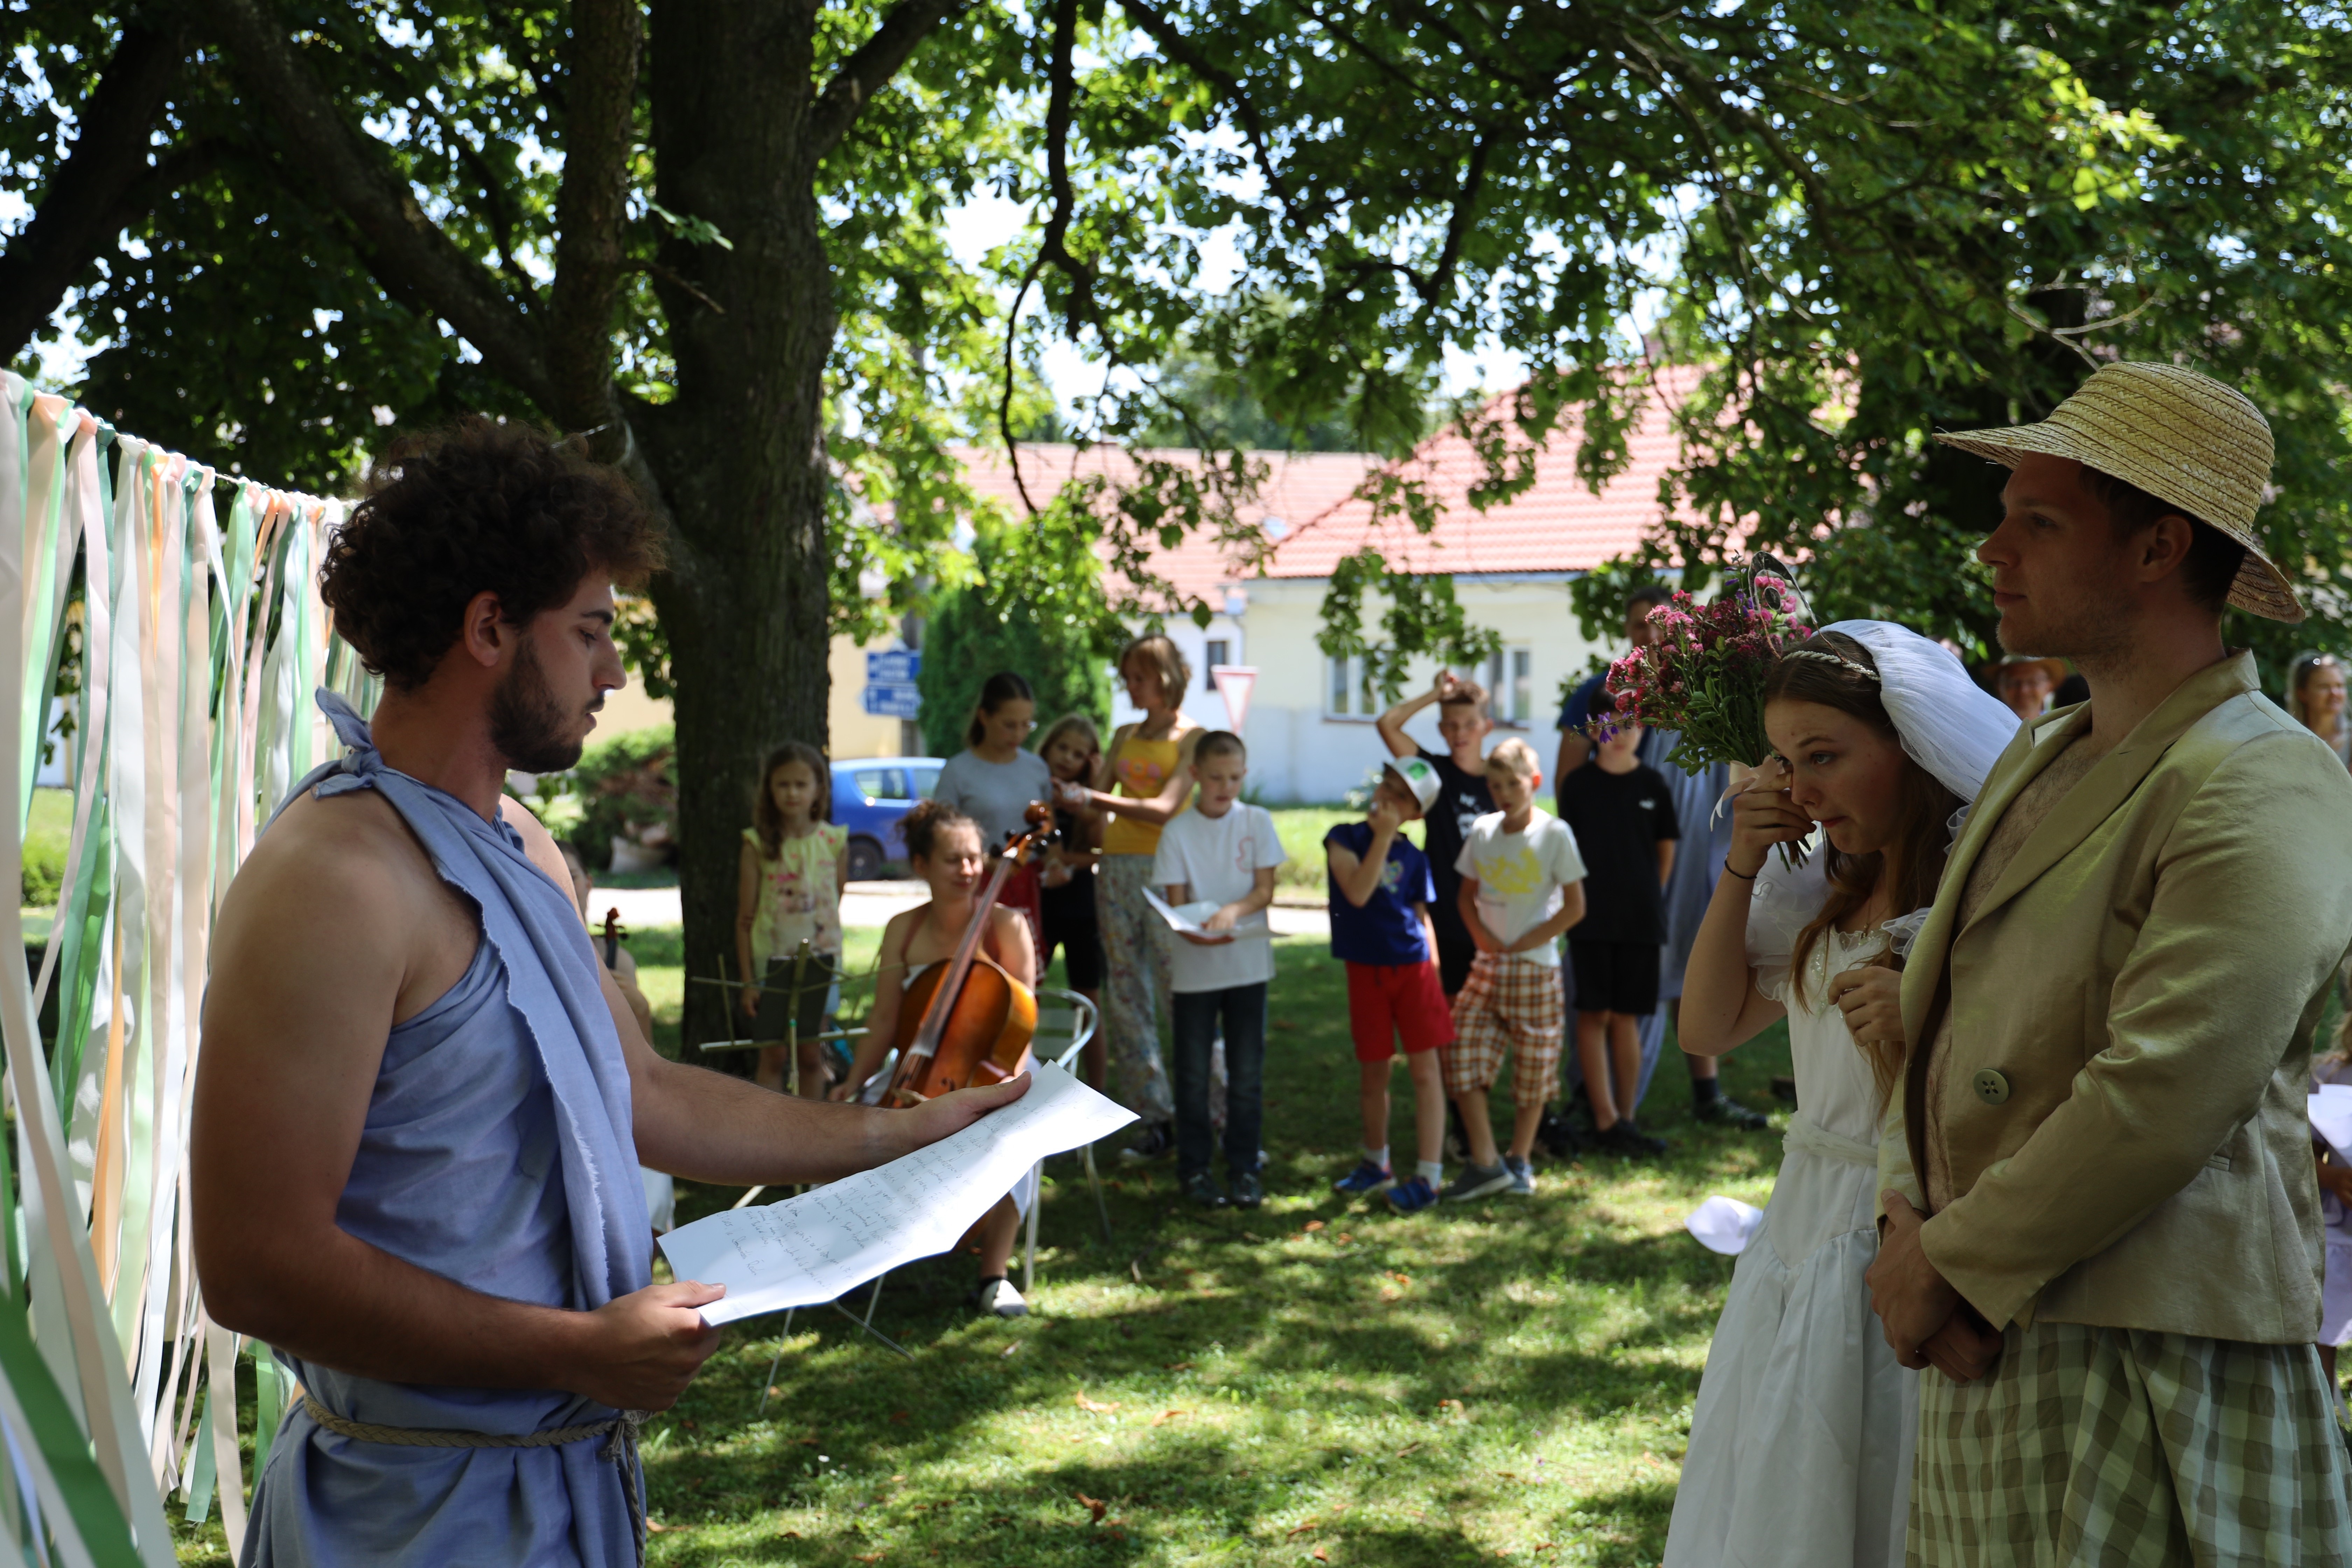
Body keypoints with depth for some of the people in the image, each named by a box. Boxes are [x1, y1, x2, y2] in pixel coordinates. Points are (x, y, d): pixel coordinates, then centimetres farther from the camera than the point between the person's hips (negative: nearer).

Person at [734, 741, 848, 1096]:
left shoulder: (835, 841, 0)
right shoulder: (757, 844, -5)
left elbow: (837, 906, 6)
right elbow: (745, 916, -3)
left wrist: (836, 966, 1)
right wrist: (747, 980, -6)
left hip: (820, 962, 1)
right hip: (771, 961, -1)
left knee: (811, 1055, 8)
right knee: (773, 1056, 3)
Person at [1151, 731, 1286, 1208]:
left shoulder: (1257, 823, 1)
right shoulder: (1178, 832, -2)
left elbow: (1265, 890, -2)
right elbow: (1176, 902, -5)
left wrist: (1232, 912, -22)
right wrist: (1196, 932, -26)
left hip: (1248, 964, 1)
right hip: (1194, 967, -1)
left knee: (1247, 1073, 5)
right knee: (1193, 1074, 5)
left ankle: (1244, 1167, 15)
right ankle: (1193, 1167, 16)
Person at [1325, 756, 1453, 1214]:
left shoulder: (1414, 858, 6)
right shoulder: (1345, 838, 1)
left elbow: (1423, 917, 11)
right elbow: (1357, 892, -15)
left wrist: (1434, 974, 1)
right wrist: (1382, 838, -16)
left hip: (1413, 968, 0)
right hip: (1366, 970, 0)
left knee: (1425, 1069, -6)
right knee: (1373, 1072, 11)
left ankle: (1428, 1177, -5)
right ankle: (1376, 1163, 30)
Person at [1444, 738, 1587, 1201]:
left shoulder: (1554, 834, -6)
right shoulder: (1482, 832, 5)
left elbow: (1574, 907, -6)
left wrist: (1522, 944, -10)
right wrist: (1482, 936, -5)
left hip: (1535, 967, -4)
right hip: (1487, 965, 4)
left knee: (1532, 1071, 5)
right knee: (1462, 1056, -6)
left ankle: (1519, 1161, 20)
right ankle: (1485, 1163, -1)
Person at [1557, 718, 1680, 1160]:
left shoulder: (1653, 786, 5)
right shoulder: (1578, 784, 1)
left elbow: (1666, 847, 12)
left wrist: (1651, 897, 7)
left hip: (1640, 918, 2)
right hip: (1590, 915, -2)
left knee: (1626, 1017, 6)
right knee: (1594, 1014, -5)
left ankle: (1625, 1120, 11)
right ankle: (1606, 1120, -5)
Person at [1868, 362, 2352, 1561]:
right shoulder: (2036, 760, 15)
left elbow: (2162, 1099, -22)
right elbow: (1938, 1002, 13)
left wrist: (1952, 1264, -13)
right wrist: (1910, 1218, -3)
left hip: (2146, 1363, -7)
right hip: (1986, 1350, 8)